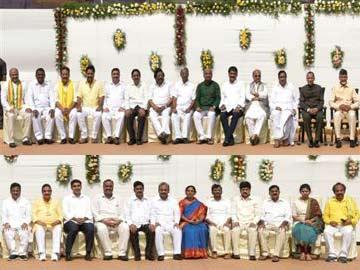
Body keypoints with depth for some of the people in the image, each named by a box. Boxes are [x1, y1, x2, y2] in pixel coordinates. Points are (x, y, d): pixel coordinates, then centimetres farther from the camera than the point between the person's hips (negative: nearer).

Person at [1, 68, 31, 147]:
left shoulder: (23, 85, 10)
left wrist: (28, 107, -13)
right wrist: (9, 109, -16)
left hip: (21, 107, 1)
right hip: (10, 108, -1)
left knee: (28, 115, -30)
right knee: (11, 116, -35)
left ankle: (25, 139, -25)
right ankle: (11, 140, -32)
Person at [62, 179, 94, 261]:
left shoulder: (86, 199, 24)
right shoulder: (67, 198, 15)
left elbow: (89, 212, 13)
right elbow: (66, 212, 2)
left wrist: (84, 218, -10)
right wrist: (75, 218, -15)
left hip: (84, 221, 2)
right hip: (71, 221, -2)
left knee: (91, 229, -32)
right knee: (73, 229, -37)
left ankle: (88, 253, -24)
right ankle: (68, 253, -28)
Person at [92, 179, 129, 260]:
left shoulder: (116, 200, 23)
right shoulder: (97, 198, 13)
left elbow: (121, 214, 16)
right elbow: (95, 214, 2)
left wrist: (119, 220, -8)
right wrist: (105, 220, -15)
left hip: (116, 222, 3)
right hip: (102, 222, -3)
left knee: (125, 227, -30)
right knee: (101, 228, -38)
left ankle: (122, 253, -30)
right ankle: (108, 253, -32)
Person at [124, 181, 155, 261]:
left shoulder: (148, 201, 18)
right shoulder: (130, 201, 14)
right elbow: (127, 215, 5)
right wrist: (131, 224, -14)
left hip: (145, 223, 1)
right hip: (134, 224, -1)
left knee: (152, 230, -30)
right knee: (133, 232, -33)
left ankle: (148, 253, -23)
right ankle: (137, 254, -23)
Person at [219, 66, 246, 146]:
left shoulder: (240, 84, 11)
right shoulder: (224, 85, 18)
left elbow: (242, 97, 1)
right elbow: (222, 98, 16)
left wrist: (238, 106, -16)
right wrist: (222, 105, -6)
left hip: (238, 107, -2)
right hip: (227, 107, 2)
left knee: (235, 114, -37)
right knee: (222, 115, -32)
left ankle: (227, 138, -39)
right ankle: (230, 138, -32)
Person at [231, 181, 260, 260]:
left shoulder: (254, 200, 11)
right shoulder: (235, 199, 14)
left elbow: (257, 215, 7)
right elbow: (233, 213, 10)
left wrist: (254, 222, -11)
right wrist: (235, 221, -9)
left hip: (250, 223, -1)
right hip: (239, 223, 1)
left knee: (253, 231, -34)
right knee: (235, 230, -32)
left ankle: (252, 254, -33)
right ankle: (236, 253, -30)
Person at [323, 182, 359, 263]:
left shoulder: (350, 200, 11)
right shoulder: (330, 201, 14)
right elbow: (325, 215, 12)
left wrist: (351, 221, -10)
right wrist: (330, 221, -9)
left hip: (346, 225, -1)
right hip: (333, 224, 1)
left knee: (348, 232, -36)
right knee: (327, 232, -33)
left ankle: (343, 255, -33)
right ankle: (332, 254, -32)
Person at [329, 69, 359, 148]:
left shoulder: (351, 88, 10)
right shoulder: (335, 88, 9)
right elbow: (331, 102, 2)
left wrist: (350, 106, -14)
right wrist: (339, 106, -16)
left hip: (350, 110, 0)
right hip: (339, 110, 0)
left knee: (352, 115, -36)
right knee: (336, 115, -36)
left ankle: (352, 139, -36)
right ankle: (338, 139, -37)